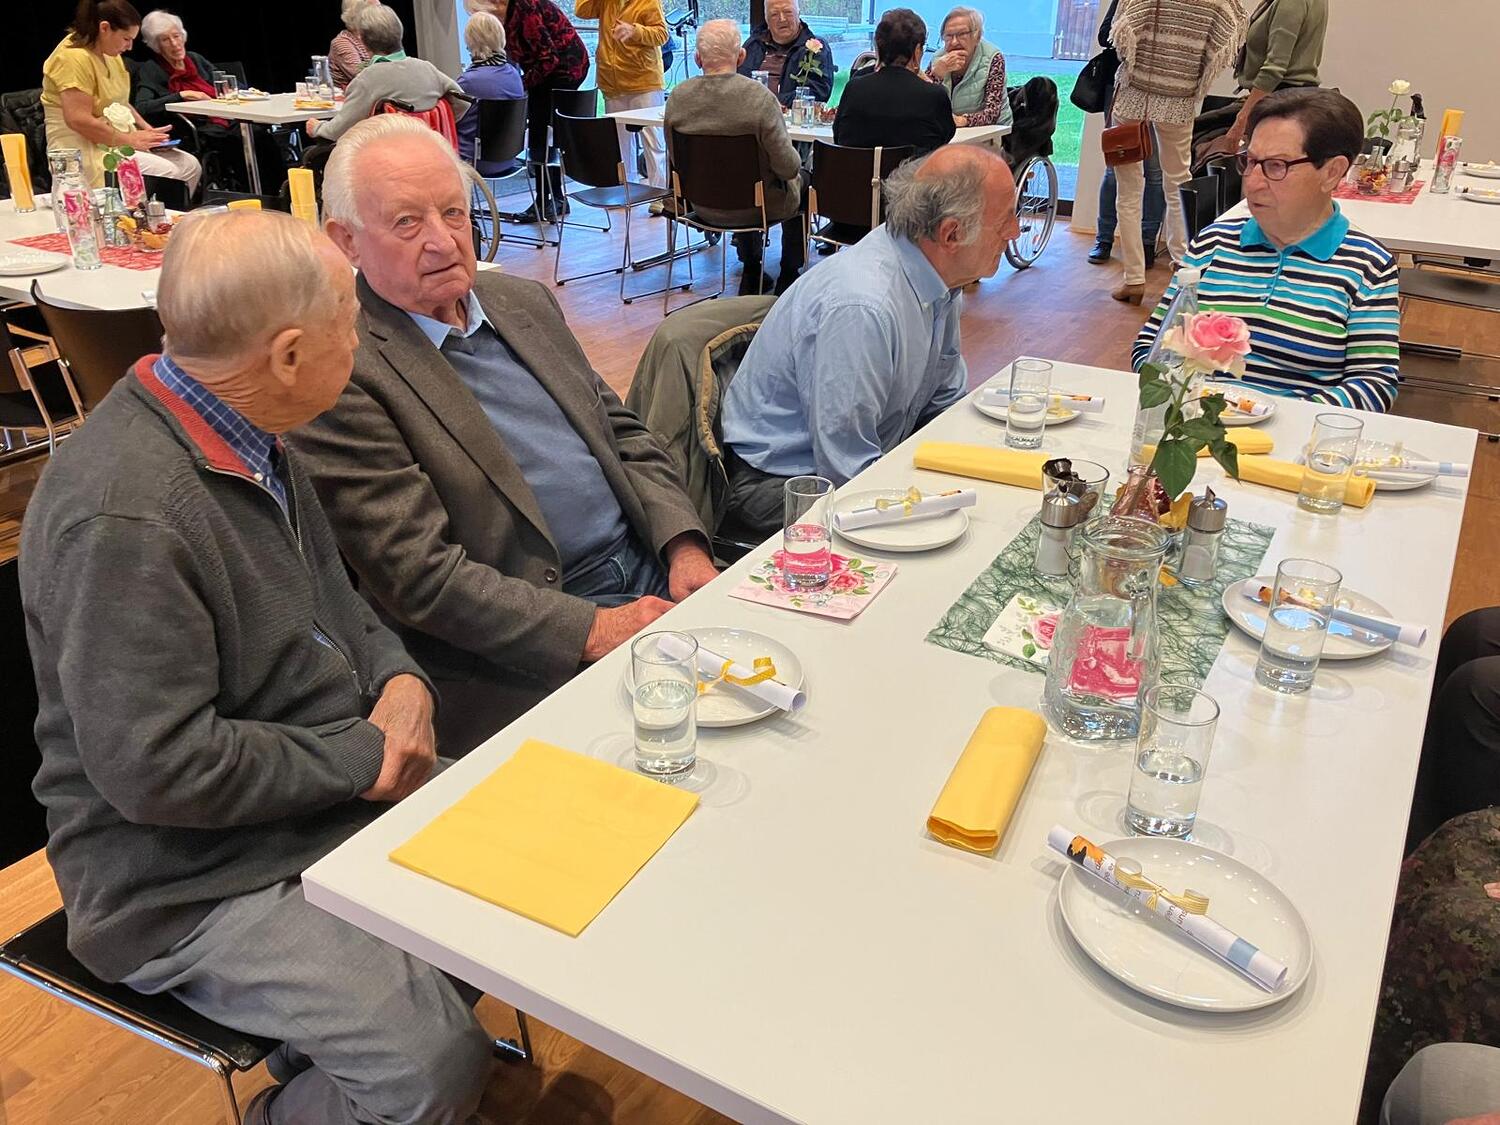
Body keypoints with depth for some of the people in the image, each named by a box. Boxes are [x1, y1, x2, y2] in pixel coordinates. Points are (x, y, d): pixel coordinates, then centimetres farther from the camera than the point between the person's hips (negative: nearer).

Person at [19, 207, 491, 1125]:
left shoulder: (251, 433, 2)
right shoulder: (124, 516, -27)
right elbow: (158, 767, -26)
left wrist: (399, 679, -4)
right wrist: (364, 758, -18)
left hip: (348, 791, 9)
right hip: (195, 876, -9)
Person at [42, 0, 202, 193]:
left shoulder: (109, 55, 12)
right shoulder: (74, 57, -16)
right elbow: (79, 121, -24)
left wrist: (146, 128, 9)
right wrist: (129, 139, -19)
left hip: (119, 142, 9)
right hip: (86, 149, -9)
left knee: (190, 166, -4)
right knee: (165, 173, -27)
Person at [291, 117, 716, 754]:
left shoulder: (526, 302, 13)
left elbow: (621, 434, 17)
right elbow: (419, 575, -15)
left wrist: (685, 547, 0)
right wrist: (592, 630, -21)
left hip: (653, 582, 8)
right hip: (532, 664, -7)